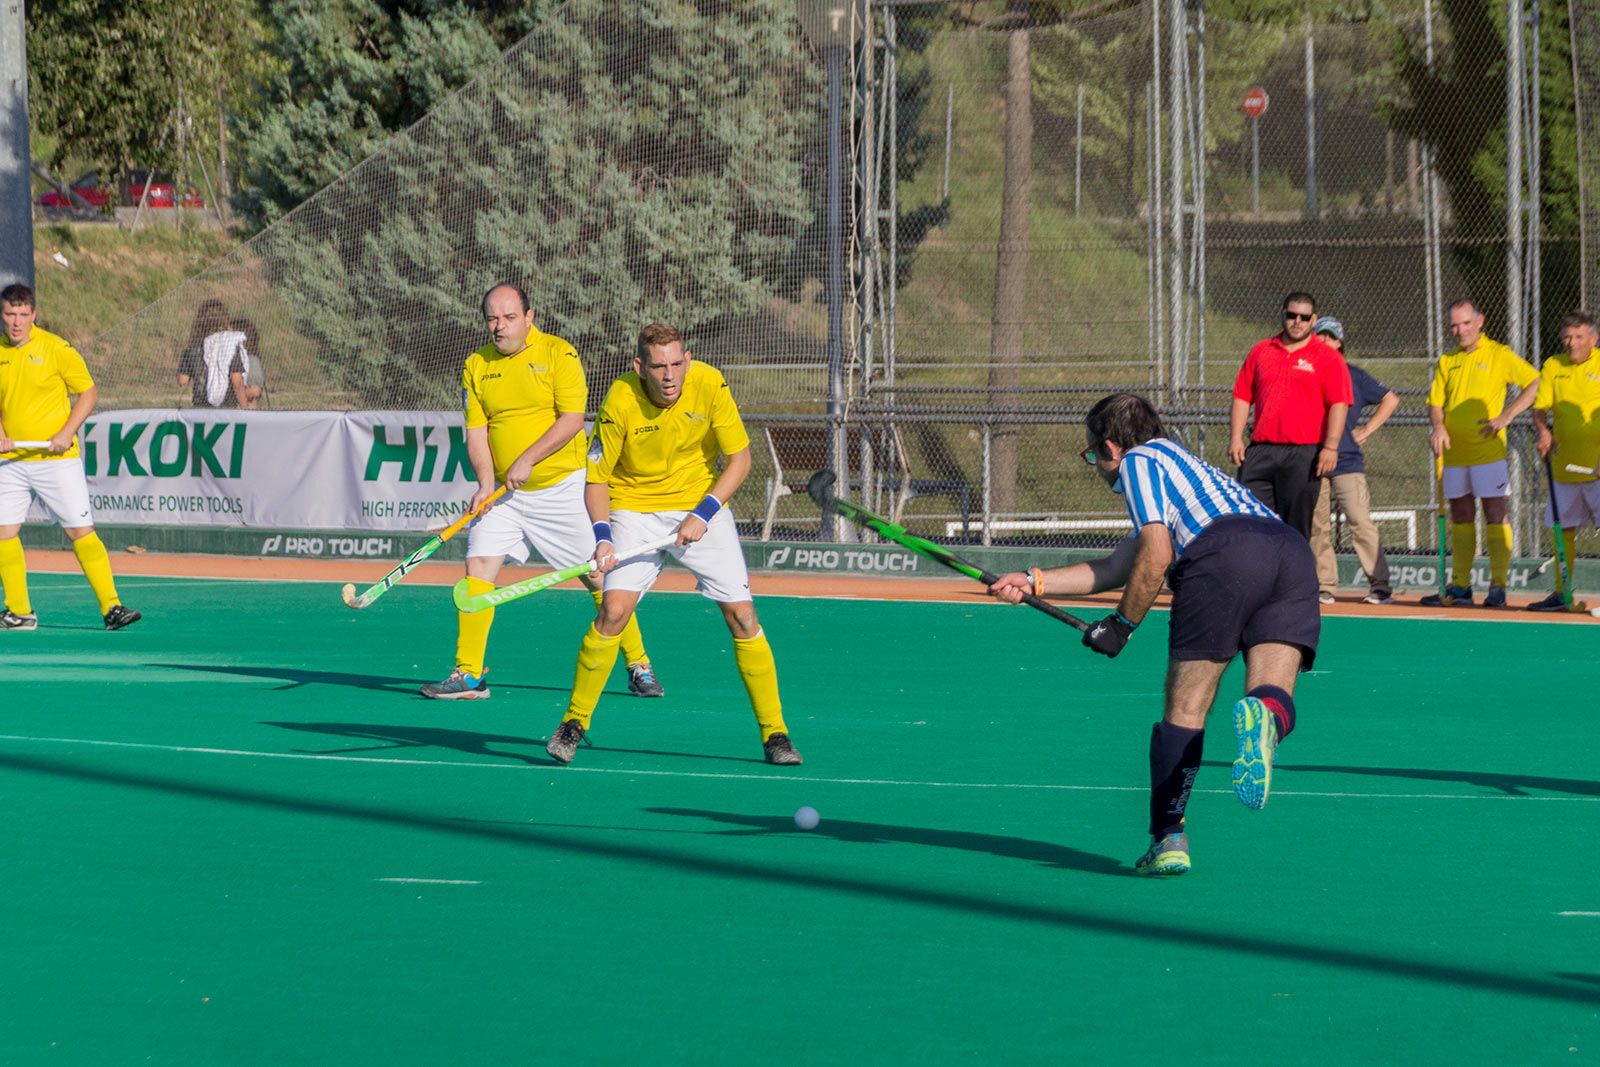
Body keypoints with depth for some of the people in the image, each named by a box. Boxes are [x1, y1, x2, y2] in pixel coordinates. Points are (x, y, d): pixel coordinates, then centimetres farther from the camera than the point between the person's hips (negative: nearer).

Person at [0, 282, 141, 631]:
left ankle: (111, 608, -5)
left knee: (80, 531, -7)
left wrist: (66, 434, -13)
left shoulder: (55, 348, -7)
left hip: (56, 458, -5)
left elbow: (89, 392, -2)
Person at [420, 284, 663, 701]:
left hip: (562, 486, -3)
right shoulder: (477, 366, 4)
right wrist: (486, 484, -13)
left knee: (598, 574, 0)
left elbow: (571, 419, -15)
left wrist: (527, 460, -23)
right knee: (478, 567, -9)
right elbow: (476, 431, 2)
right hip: (505, 493, 3)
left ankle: (638, 666, 12)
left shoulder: (558, 354, -7)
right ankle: (469, 674, -3)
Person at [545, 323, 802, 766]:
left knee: (742, 615, -6)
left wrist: (704, 514, -19)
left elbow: (739, 458, -9)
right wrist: (603, 536, -25)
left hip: (703, 506, 1)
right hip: (635, 508, -1)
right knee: (614, 610, -18)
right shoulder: (621, 400, -21)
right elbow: (596, 476, -10)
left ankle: (774, 733, 6)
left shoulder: (709, 385, -18)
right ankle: (574, 723, -3)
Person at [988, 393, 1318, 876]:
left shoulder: (1137, 461, 18)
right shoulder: (1181, 463, 42)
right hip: (1292, 550, 7)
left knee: (1184, 711, 1)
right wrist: (1033, 582, 45)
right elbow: (1116, 569, 43)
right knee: (1275, 701, -6)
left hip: (1223, 554, -7)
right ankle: (1263, 715, -42)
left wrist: (1122, 624, 15)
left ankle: (1167, 837, -2)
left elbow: (1155, 557, 4)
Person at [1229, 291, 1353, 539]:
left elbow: (1338, 404, -4)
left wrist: (1331, 446, -14)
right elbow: (1242, 397, 16)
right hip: (1261, 451, 3)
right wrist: (1236, 438, 5)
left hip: (1304, 453, -3)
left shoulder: (1328, 358, 3)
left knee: (1296, 526, -2)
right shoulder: (1261, 352, 15)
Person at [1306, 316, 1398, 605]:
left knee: (1361, 522, -11)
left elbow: (1390, 399, 13)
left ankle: (1380, 586, -11)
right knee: (1317, 526, 2)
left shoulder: (1353, 375, 7)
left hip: (1347, 461, -3)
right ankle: (1325, 587, 9)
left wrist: (1366, 431, 7)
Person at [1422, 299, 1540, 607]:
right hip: (1455, 453, 5)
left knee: (1495, 515, -6)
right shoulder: (1447, 361, 13)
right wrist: (1438, 426, -9)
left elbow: (1535, 383, -3)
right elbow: (1436, 402, 13)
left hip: (1488, 451, -5)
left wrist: (1506, 416, -11)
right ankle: (1459, 586, 13)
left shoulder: (1499, 355, -1)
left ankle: (1498, 585, -7)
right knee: (1460, 518, 9)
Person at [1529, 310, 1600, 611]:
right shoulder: (1552, 367, 9)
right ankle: (1561, 593, 19)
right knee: (1564, 529, 10)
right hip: (1565, 463, 5)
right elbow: (1540, 408, 6)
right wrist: (1543, 432, -16)